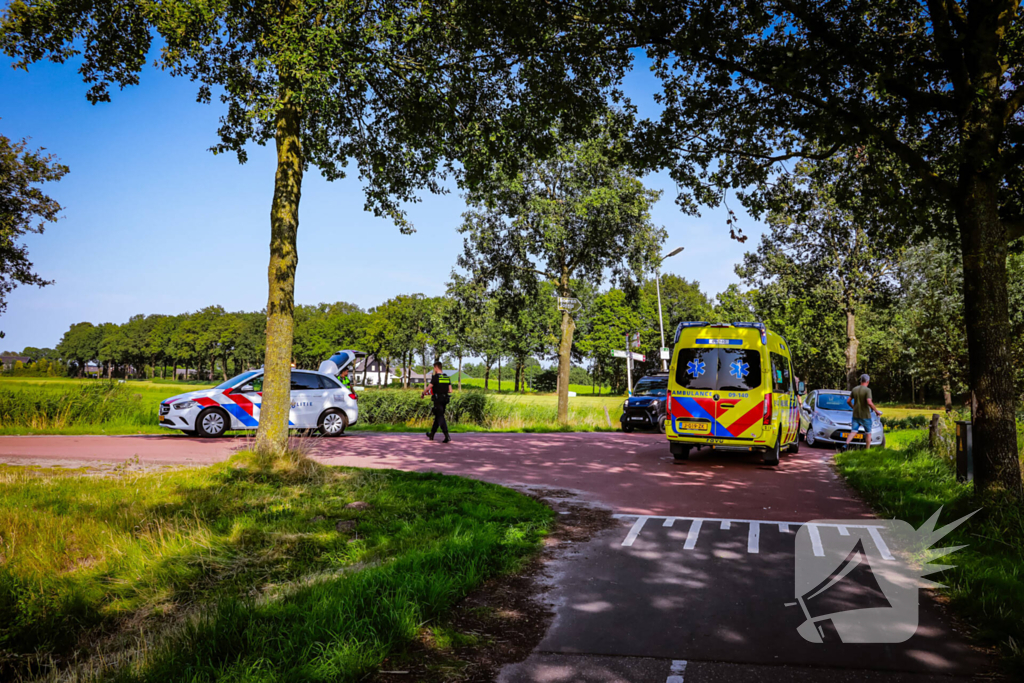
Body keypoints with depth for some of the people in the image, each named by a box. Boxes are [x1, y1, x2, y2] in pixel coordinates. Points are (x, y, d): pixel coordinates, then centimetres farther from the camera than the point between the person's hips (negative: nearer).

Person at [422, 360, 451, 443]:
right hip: (445, 400, 7)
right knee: (437, 416, 18)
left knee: (440, 418, -8)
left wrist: (422, 394, 5)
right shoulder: (447, 377, 8)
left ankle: (447, 436, -20)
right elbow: (450, 390, 7)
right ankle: (431, 434, 31)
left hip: (437, 400, -7)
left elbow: (428, 388, -13)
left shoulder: (435, 377, -13)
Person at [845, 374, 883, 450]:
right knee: (868, 433, 12)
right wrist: (877, 411, -14)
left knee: (853, 432, 2)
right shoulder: (867, 390, -14)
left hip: (855, 415, 4)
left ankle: (846, 444, -19)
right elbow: (869, 402, -25)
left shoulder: (854, 389, 4)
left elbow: (848, 401, 9)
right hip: (865, 415, -4)